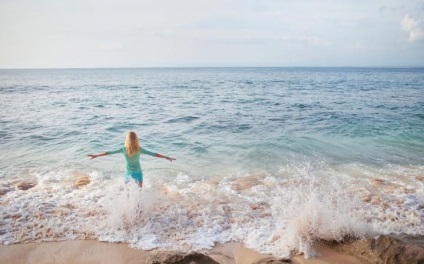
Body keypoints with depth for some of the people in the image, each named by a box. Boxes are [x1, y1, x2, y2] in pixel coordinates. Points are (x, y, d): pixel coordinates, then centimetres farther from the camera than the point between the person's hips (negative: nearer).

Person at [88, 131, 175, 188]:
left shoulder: (123, 149, -12)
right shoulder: (139, 149, -15)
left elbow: (109, 152, -5)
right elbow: (153, 154, -13)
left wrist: (96, 155, 4)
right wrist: (166, 157, -8)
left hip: (128, 173, 2)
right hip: (137, 173, -2)